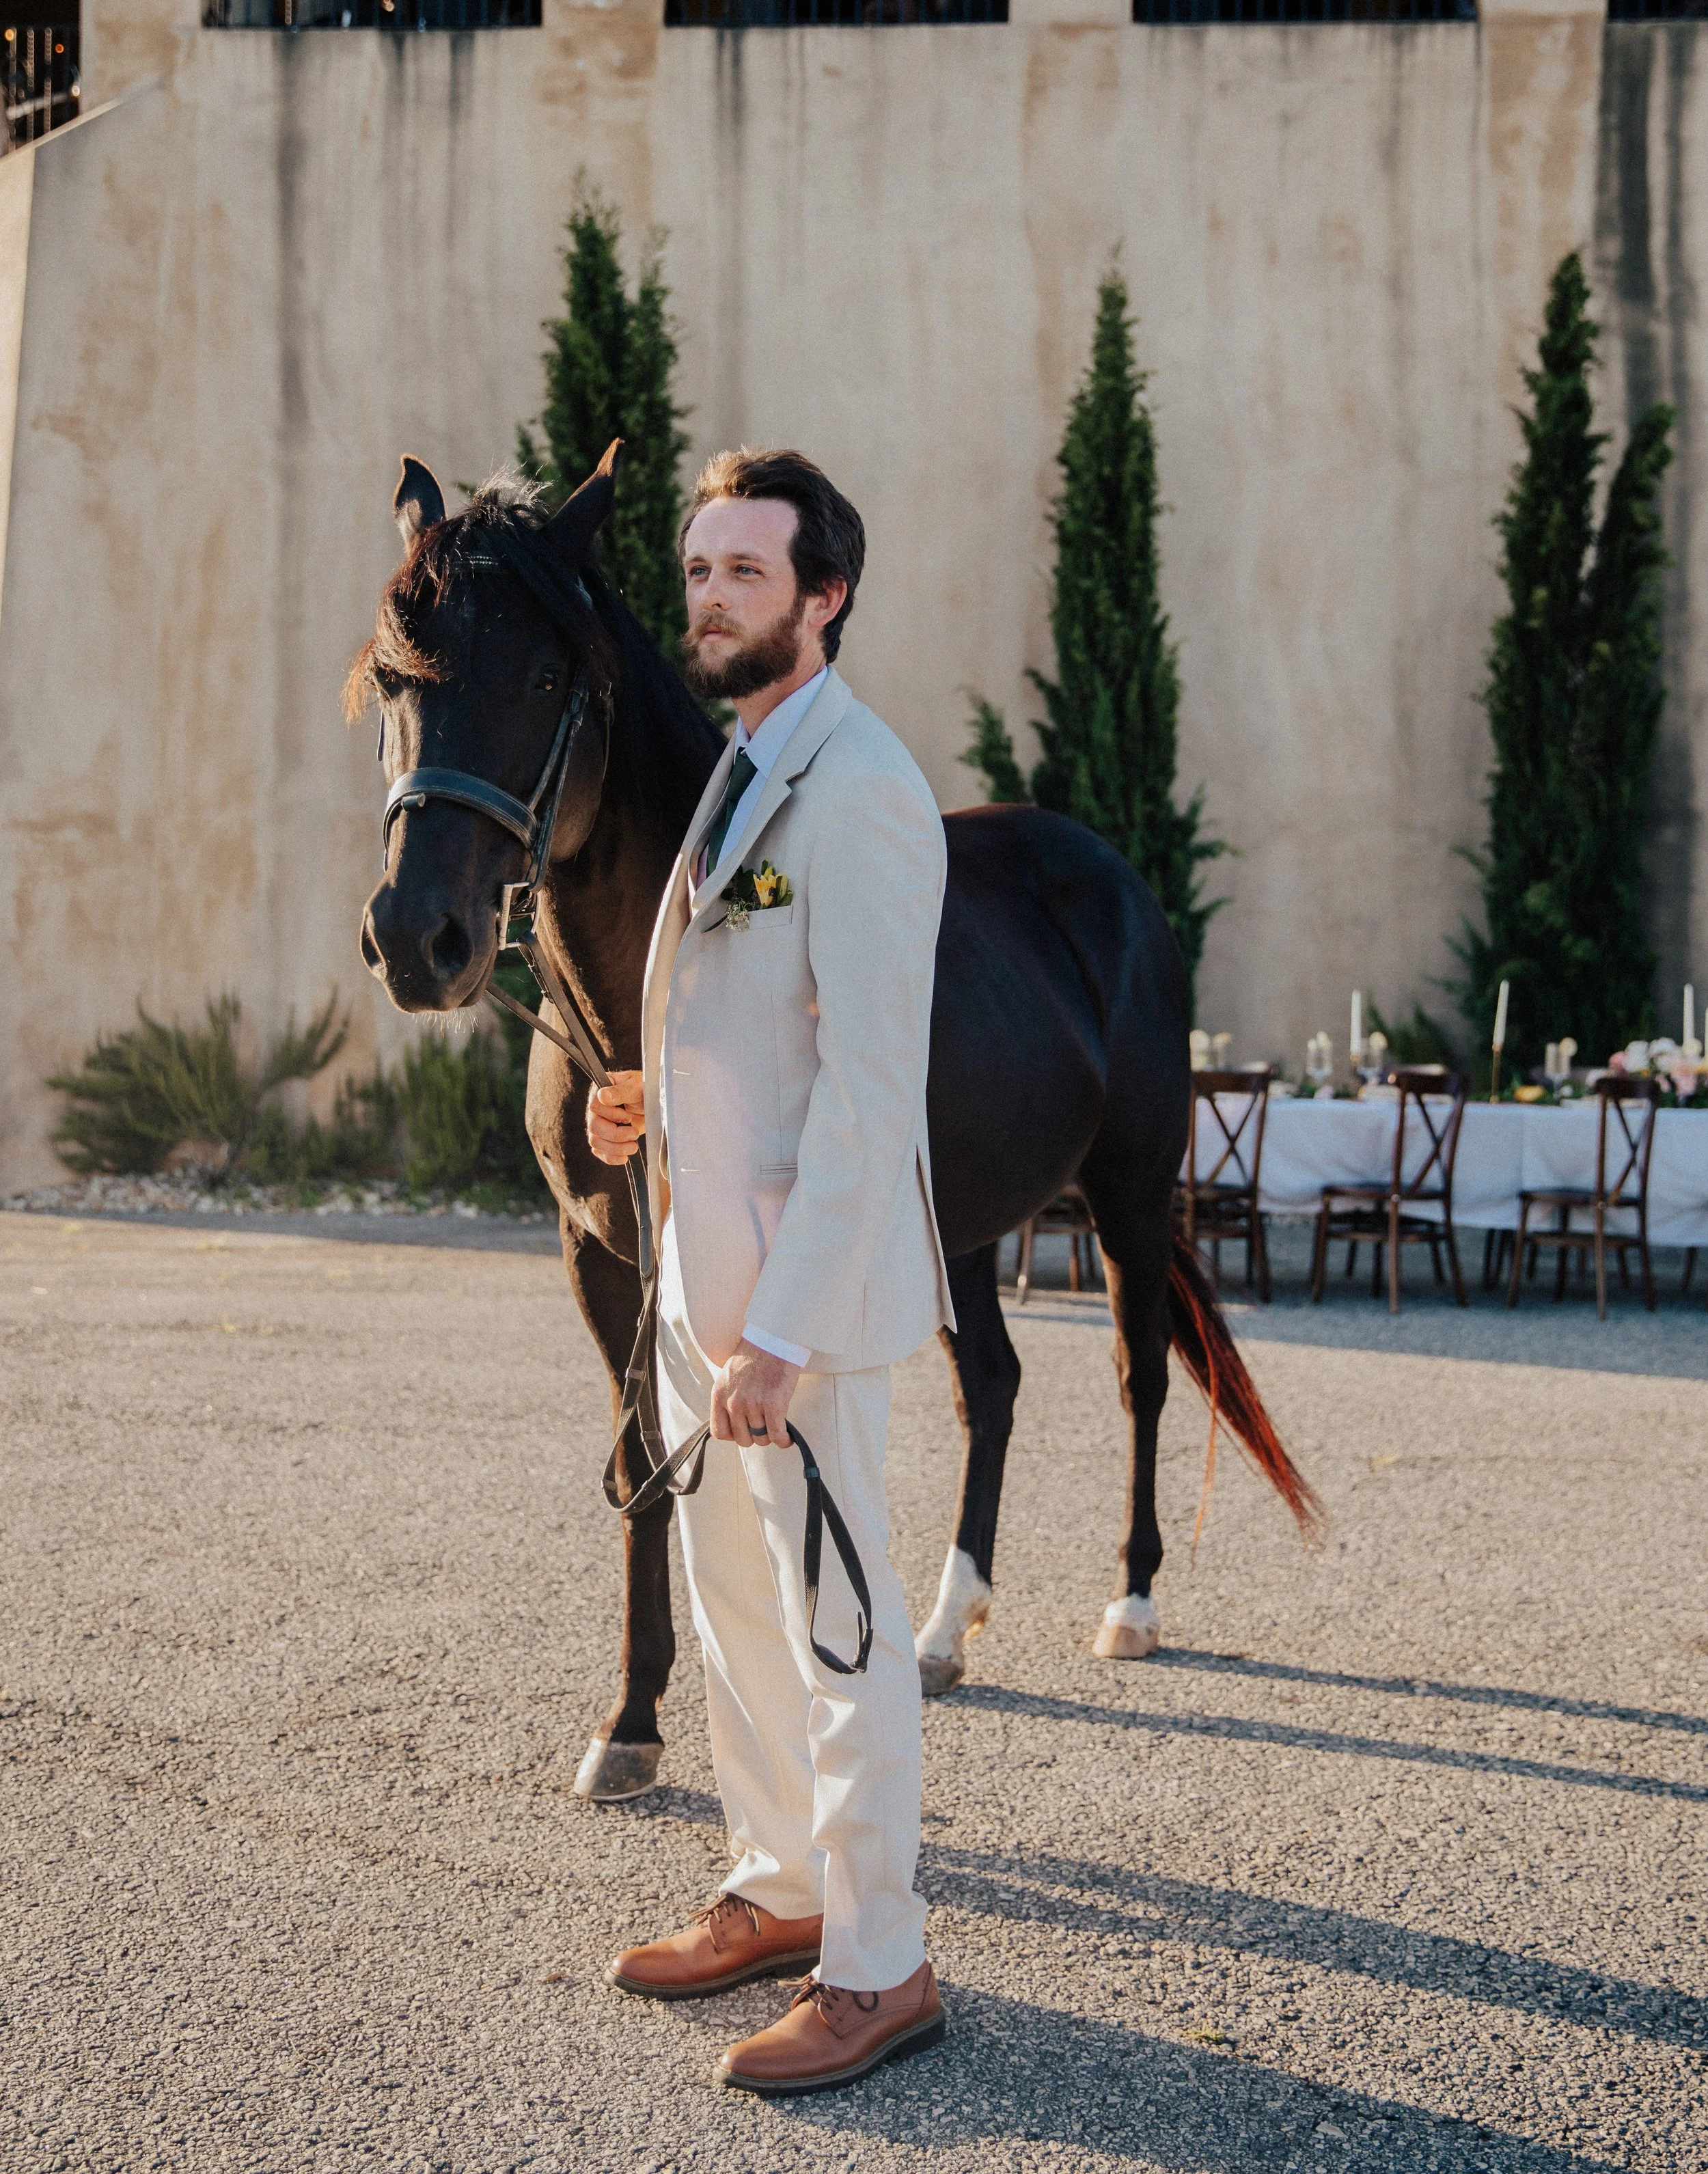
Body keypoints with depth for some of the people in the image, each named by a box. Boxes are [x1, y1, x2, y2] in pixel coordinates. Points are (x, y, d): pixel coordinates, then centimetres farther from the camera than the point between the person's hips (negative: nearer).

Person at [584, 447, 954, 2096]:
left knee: (834, 1621, 1)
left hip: (804, 1282, -9)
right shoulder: (744, 773, 13)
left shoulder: (858, 791, -18)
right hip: (702, 1272, 9)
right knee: (732, 1602, 19)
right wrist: (653, 1107, 7)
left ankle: (878, 1967, 12)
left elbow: (864, 1093, -22)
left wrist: (778, 1336, -25)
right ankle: (779, 1891, 34)